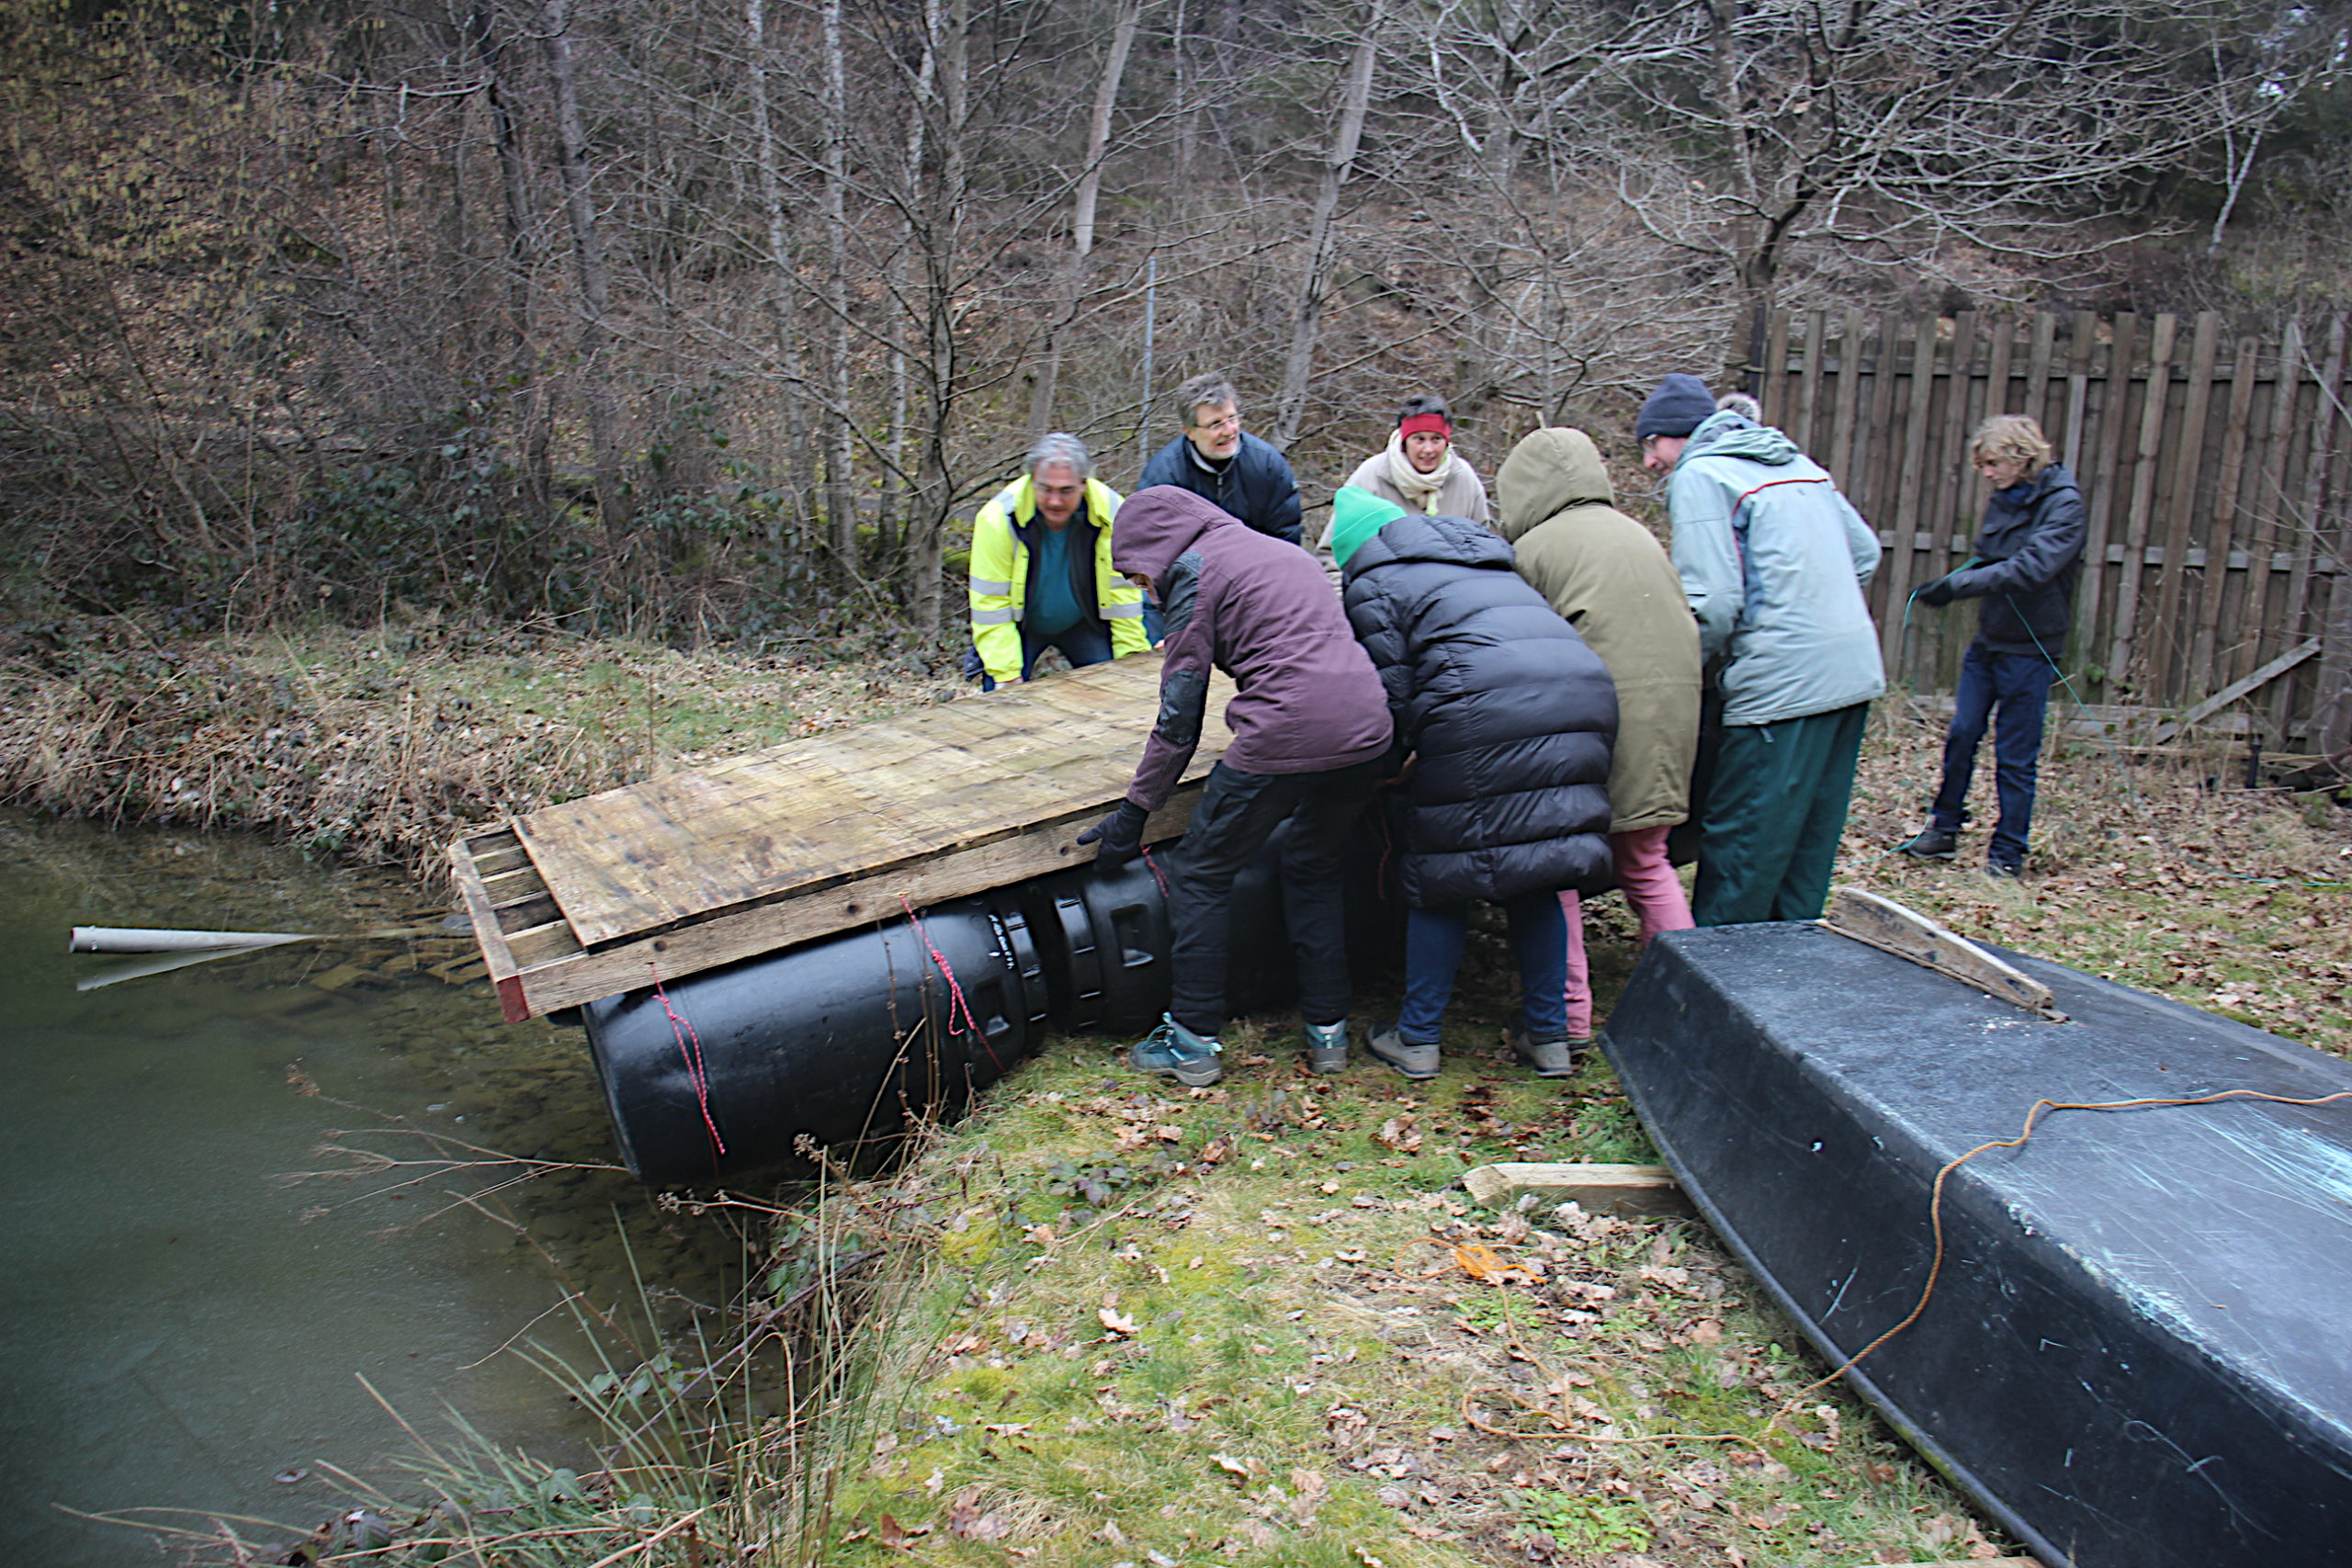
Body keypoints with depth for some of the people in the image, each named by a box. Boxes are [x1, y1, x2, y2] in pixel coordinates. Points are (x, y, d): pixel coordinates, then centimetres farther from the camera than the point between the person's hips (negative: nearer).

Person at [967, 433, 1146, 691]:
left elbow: (1124, 591, -11)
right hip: (1019, 624, -2)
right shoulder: (998, 518, -27)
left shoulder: (1111, 512, -22)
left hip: (1085, 624, 2)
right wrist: (1006, 675, -25)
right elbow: (991, 605, -22)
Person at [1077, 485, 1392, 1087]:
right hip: (1366, 730, 8)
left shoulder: (1194, 570, 2)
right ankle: (1327, 1031, 26)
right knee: (1314, 873, 24)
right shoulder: (1282, 550, 26)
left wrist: (1134, 811, 5)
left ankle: (1193, 1042, 12)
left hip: (1286, 738, -8)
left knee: (1201, 877, 8)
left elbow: (1179, 716, -1)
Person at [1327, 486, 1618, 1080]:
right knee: (1535, 876, 17)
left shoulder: (1376, 585, 11)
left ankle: (1417, 1038, 15)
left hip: (1486, 713, -7)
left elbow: (1390, 695, 2)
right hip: (1584, 694, 7)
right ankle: (1549, 1036, 21)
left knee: (1441, 876, 7)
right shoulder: (1485, 561, 33)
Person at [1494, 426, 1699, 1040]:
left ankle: (1569, 1014, 4)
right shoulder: (1636, 533, 20)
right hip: (1674, 706, 7)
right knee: (1646, 862, 20)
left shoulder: (1534, 546, 1)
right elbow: (1683, 618, 20)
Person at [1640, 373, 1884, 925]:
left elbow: (1713, 603, -14)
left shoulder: (1698, 476, -5)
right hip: (1857, 672, 9)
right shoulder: (1798, 463, 19)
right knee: (1808, 849, 16)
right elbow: (1866, 552, 21)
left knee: (1738, 850, -3)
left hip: (1784, 686, -9)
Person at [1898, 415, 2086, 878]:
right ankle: (1944, 829, 23)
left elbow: (2032, 568, -26)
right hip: (1989, 639, 6)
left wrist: (1959, 585, -31)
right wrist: (1947, 584, -5)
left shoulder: (2062, 503, -14)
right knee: (1962, 734, 9)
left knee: (2015, 754, 2)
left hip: (2030, 648, -6)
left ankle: (2008, 852, 14)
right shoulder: (2003, 499, 7)